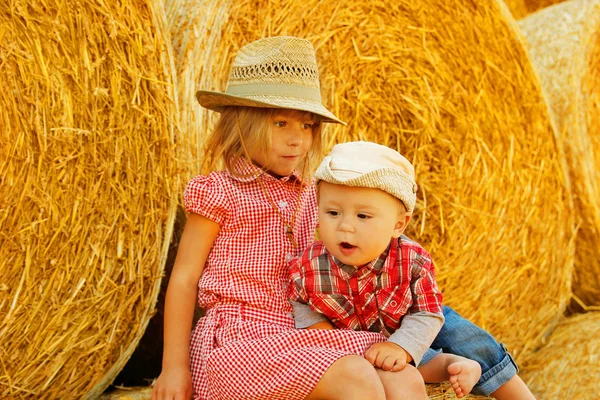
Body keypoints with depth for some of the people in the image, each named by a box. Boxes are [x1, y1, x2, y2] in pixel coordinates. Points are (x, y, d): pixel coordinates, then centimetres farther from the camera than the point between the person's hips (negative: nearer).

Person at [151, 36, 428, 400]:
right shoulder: (218, 192, -3)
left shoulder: (309, 197, 15)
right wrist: (174, 366, -6)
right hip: (238, 339, -6)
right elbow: (185, 279, -2)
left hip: (304, 338, 6)